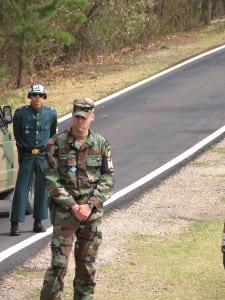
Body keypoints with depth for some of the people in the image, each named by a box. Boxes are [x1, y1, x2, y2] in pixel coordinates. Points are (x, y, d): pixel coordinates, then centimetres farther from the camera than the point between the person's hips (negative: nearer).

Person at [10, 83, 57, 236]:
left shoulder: (51, 113, -1)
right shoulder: (20, 113, -7)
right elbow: (17, 135, 8)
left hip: (44, 156, 2)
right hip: (27, 156, -2)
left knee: (42, 189, 6)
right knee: (21, 189, -5)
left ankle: (38, 222, 15)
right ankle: (15, 224, -5)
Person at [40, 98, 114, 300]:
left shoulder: (101, 144, 3)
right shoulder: (57, 143, -4)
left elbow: (108, 179, 3)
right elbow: (52, 180, -6)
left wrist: (90, 205, -9)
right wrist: (72, 205, -13)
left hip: (92, 211, 3)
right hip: (64, 210, -2)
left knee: (88, 263, 9)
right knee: (59, 262, -8)